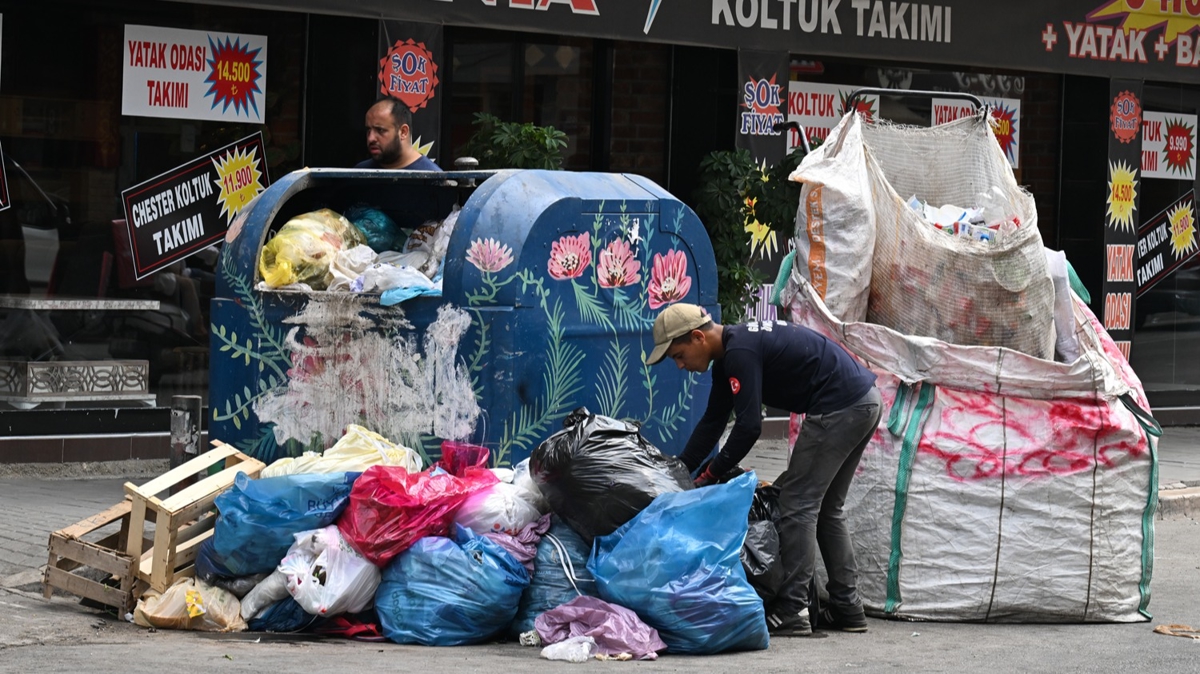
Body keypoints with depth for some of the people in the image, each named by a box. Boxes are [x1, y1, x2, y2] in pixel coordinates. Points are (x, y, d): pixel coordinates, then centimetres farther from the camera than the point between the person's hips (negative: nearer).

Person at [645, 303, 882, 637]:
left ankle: (792, 612, -7)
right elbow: (712, 422, 22)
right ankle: (847, 607, 18)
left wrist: (709, 475, -7)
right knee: (826, 508, 17)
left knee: (797, 505, -6)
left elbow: (748, 427, -18)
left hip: (838, 407, -11)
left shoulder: (740, 353, -17)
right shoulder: (729, 355, 16)